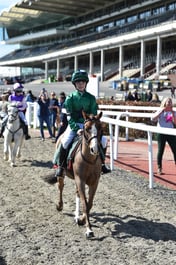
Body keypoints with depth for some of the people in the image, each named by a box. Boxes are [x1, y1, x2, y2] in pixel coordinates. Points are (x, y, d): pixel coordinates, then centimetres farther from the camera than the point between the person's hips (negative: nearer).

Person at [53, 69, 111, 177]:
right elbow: (70, 116, -7)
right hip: (74, 125, -2)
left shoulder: (91, 98, 4)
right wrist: (76, 129, -20)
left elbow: (94, 115, 2)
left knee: (103, 140, -13)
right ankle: (60, 166, -10)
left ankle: (102, 163, 6)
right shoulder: (71, 97, -1)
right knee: (65, 142, -27)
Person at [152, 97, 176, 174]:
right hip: (161, 133, -2)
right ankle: (159, 168, 11)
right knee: (160, 151, 1)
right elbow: (153, 118, -13)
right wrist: (161, 111, -18)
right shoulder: (160, 111, 3)